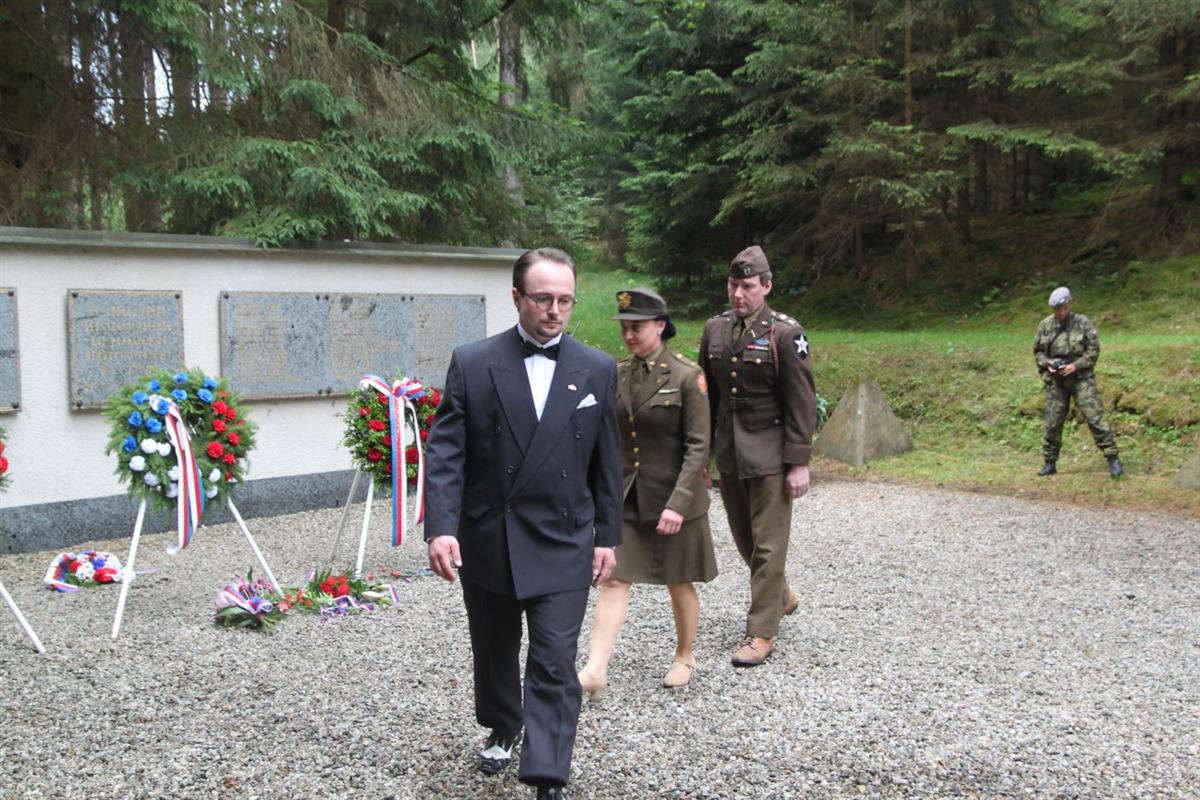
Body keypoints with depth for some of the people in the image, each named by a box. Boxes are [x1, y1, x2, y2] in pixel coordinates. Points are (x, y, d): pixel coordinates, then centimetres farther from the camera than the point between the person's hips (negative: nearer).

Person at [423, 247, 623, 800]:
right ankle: (502, 728, 46)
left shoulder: (597, 369, 0)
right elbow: (445, 451, -8)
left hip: (562, 545, -1)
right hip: (486, 541, 1)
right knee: (494, 651, 20)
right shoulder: (472, 364, -5)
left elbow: (607, 462, 5)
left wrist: (607, 536, 4)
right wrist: (441, 526, -19)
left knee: (554, 665, -5)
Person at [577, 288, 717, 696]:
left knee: (679, 584, 11)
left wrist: (678, 503, -20)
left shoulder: (687, 376, -11)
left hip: (673, 498, -4)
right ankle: (595, 670, -6)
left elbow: (697, 447, -13)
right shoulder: (616, 375, 5)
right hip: (625, 498, 4)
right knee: (614, 580, -4)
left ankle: (684, 658, 31)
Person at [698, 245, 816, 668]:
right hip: (729, 454, 6)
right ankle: (781, 596, 40)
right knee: (745, 539, 16)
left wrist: (798, 463, -13)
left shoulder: (785, 333, -10)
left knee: (768, 544, -1)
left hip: (769, 455, -6)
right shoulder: (715, 328, 6)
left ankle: (762, 632, 8)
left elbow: (801, 403, -11)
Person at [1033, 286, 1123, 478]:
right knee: (1053, 423, 6)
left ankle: (1113, 458, -2)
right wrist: (1046, 363, -6)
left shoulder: (1082, 323, -5)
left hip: (1081, 378, -3)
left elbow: (1094, 349, -5)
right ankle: (1049, 463, 17)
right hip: (1055, 381, 3)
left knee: (1095, 417, -9)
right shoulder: (1045, 325, 4)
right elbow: (1037, 351, 13)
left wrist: (1076, 365, -16)